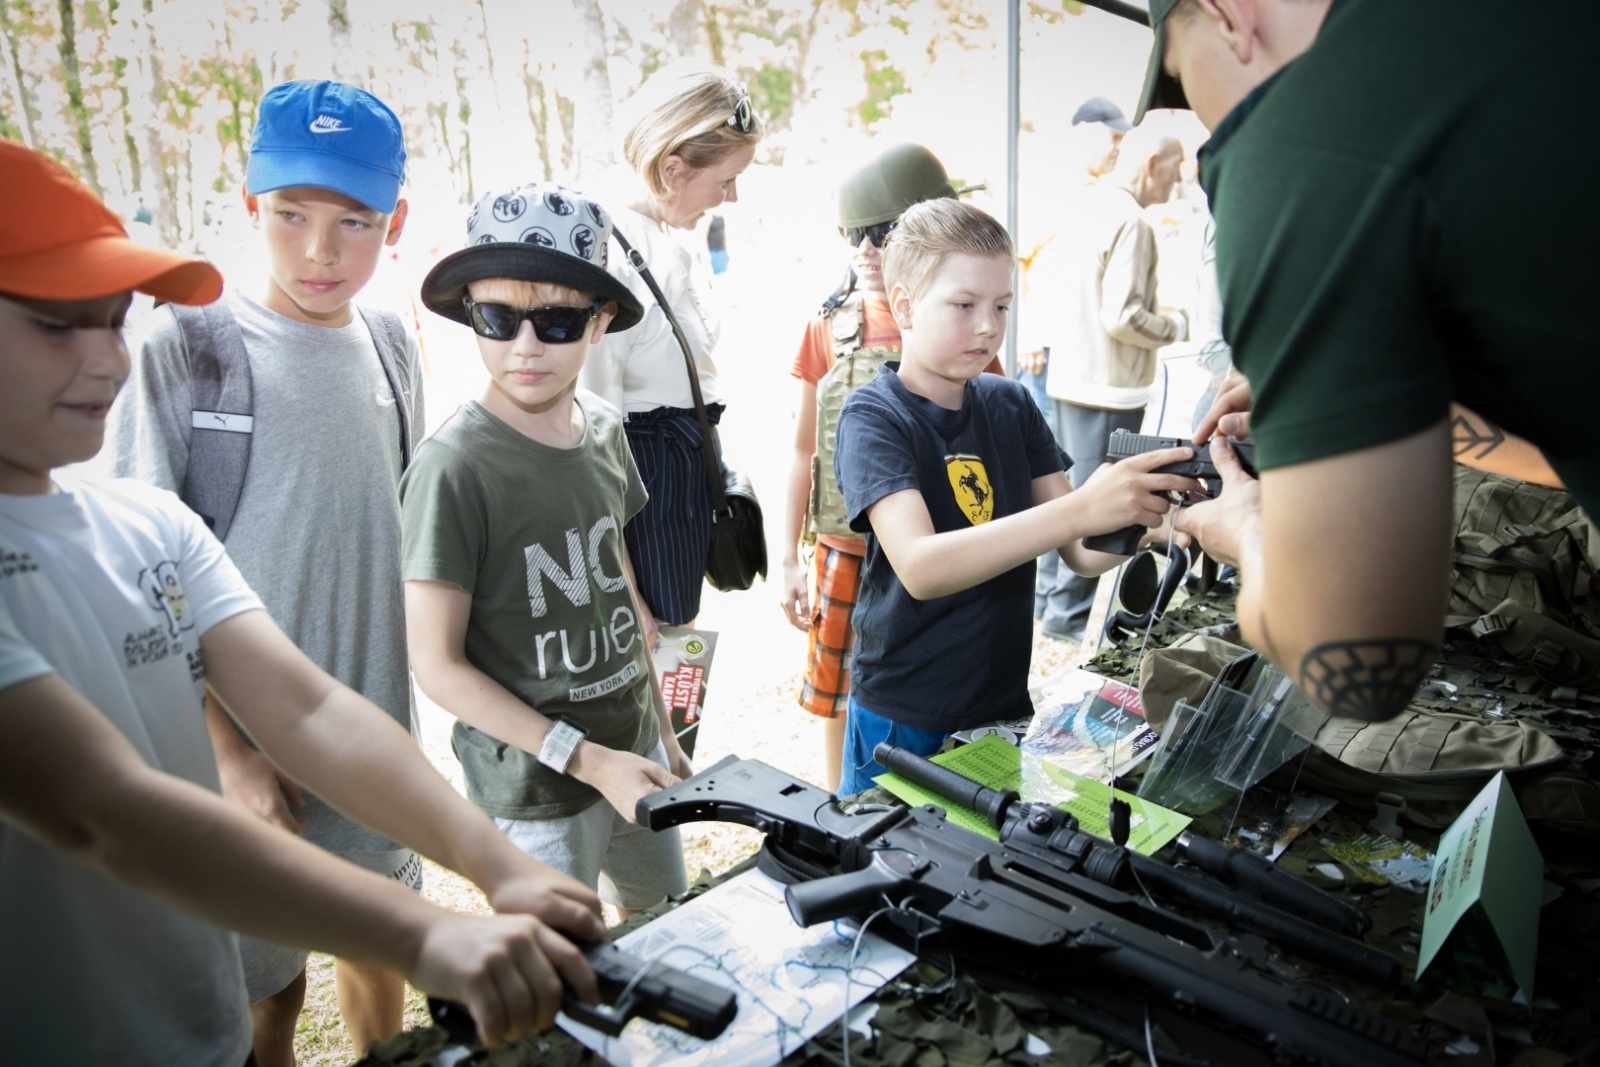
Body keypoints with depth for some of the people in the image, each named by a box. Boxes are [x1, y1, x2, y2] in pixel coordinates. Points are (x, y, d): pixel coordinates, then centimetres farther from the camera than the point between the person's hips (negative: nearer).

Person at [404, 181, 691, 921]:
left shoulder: (604, 428, 0)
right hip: (534, 788, -6)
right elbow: (437, 664, -17)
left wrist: (662, 734, 14)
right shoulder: (455, 465, -20)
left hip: (633, 748, 6)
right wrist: (588, 760, -19)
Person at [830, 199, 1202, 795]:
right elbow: (919, 566, -31)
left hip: (1007, 703, 5)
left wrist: (1143, 511, -22)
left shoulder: (1010, 405, 3)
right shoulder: (873, 418, -14)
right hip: (904, 723, -5)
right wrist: (1078, 509, -39)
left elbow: (1082, 553, -1)